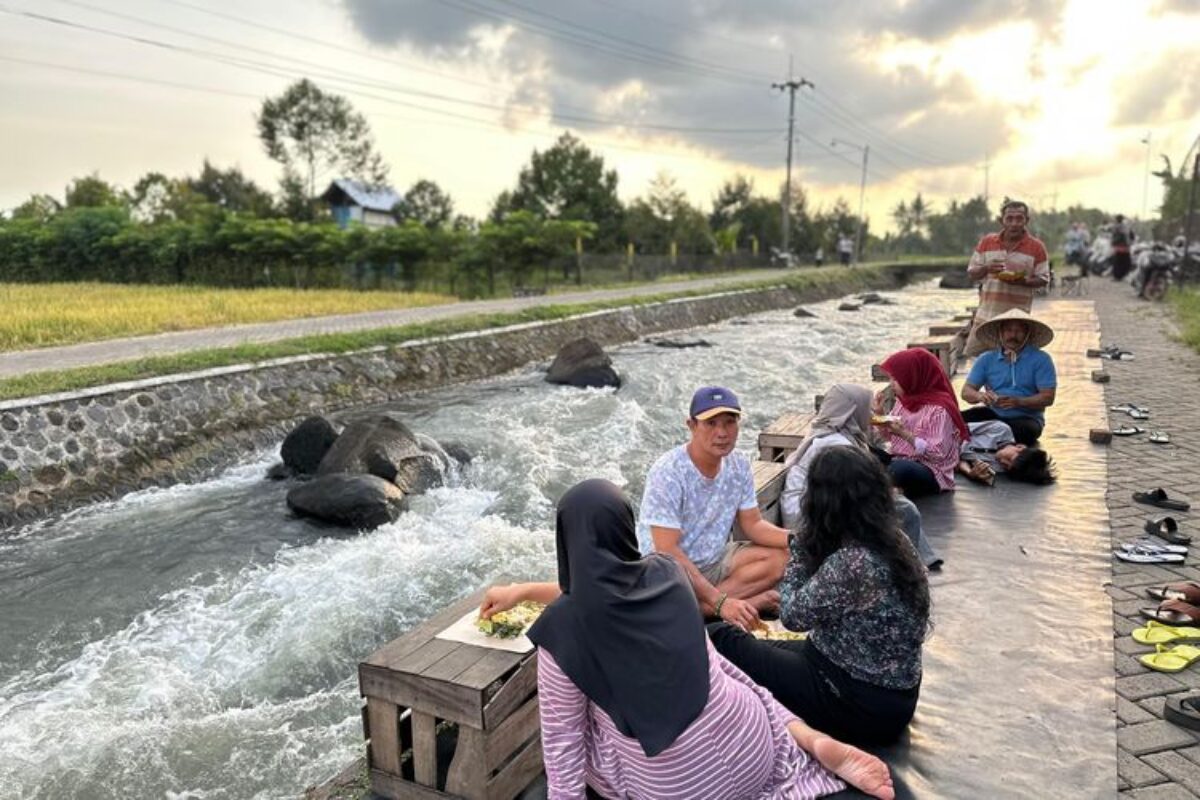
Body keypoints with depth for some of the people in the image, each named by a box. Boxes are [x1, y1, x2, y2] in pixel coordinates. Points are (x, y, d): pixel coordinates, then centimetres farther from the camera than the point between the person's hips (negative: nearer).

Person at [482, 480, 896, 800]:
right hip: (750, 752, 4)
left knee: (575, 733, 24)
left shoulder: (560, 630, -16)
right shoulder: (666, 573, -2)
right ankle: (814, 740, 12)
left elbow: (561, 733, -6)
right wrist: (524, 590, 26)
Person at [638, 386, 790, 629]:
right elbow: (668, 552, -28)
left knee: (781, 557, -10)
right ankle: (749, 601, -13)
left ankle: (698, 605, -15)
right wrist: (720, 602, -34)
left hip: (714, 561, 7)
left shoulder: (739, 465, -6)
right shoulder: (668, 472, -26)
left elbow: (753, 525, 4)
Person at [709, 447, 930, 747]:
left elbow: (793, 615, -13)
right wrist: (806, 546, 3)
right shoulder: (894, 541, -3)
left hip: (863, 706, -9)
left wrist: (799, 548, -6)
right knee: (761, 649, 19)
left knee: (720, 639, -7)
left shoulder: (852, 562, -30)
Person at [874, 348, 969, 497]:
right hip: (901, 461, 7)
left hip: (932, 472, -7)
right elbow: (892, 437, 17)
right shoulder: (903, 401, 7)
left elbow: (938, 453, -21)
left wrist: (905, 434, -27)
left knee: (899, 468, -38)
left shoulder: (939, 409, -16)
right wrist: (880, 415, 0)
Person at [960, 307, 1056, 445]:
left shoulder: (1041, 359, -1)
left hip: (1025, 417, -1)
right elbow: (966, 391, 1)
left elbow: (1048, 397, -8)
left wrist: (1018, 402, -25)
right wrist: (980, 396, -23)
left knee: (1026, 430, -38)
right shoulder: (986, 359, 7)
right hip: (993, 413, 1)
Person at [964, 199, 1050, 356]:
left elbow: (1043, 279, 1)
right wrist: (986, 268, -15)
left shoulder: (1036, 247, -1)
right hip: (986, 315, 2)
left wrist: (1022, 281, -20)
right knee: (974, 355, 3)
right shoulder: (986, 242, 5)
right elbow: (971, 273, 8)